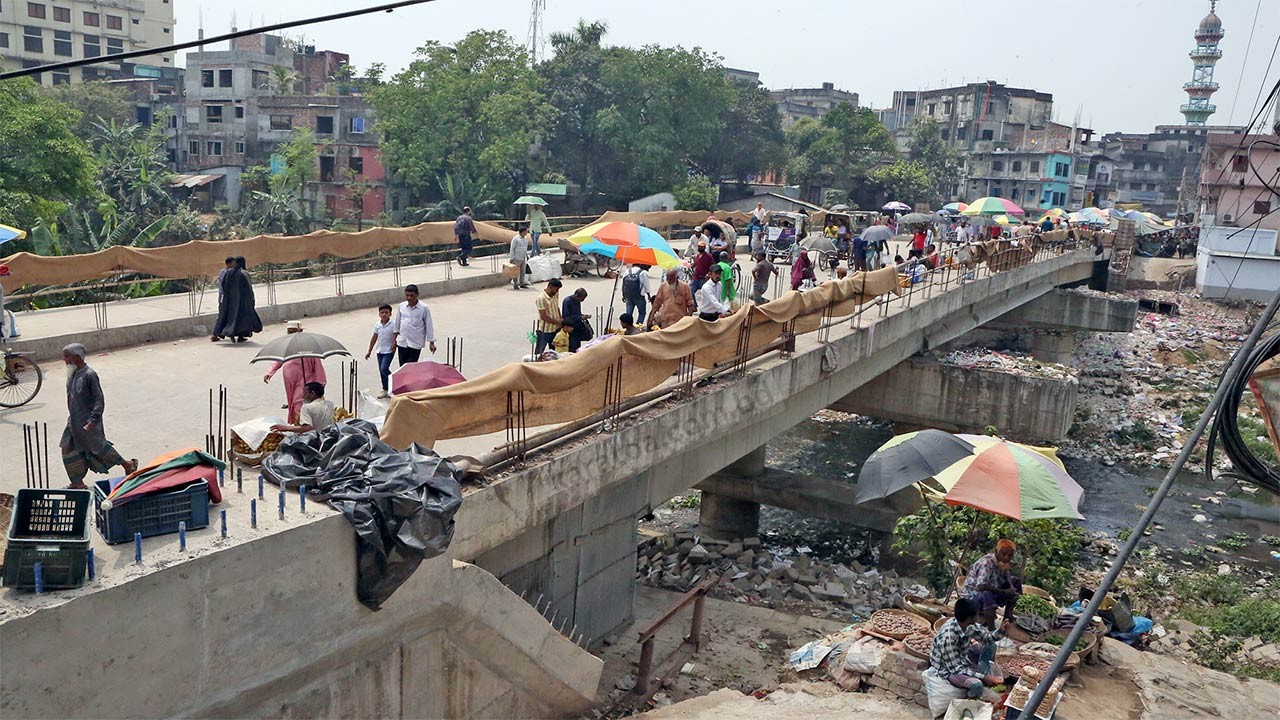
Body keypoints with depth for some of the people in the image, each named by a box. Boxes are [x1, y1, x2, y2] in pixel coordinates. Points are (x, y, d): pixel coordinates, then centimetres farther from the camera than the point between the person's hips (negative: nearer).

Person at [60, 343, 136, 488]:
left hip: (88, 421, -8)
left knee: (98, 447, 4)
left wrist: (92, 420, -25)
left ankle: (127, 465, 22)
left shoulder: (89, 375, -20)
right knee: (69, 450, 8)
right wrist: (72, 418, 21)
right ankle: (78, 483, 18)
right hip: (74, 421, 8)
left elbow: (100, 401, -20)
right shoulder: (73, 373, 4)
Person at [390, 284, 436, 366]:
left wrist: (431, 343, -3)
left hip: (415, 344, -4)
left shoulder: (424, 308, -9)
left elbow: (429, 325, -4)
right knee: (402, 367, 8)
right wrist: (394, 339, 14)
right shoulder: (401, 306, 2)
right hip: (402, 343, 4)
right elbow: (397, 324, 13)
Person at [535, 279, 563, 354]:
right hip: (544, 331, -7)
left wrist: (561, 320, 2)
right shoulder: (541, 298, -20)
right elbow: (543, 316, -22)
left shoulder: (555, 295, 3)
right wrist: (558, 323, -19)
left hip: (556, 329, 7)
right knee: (539, 353, 4)